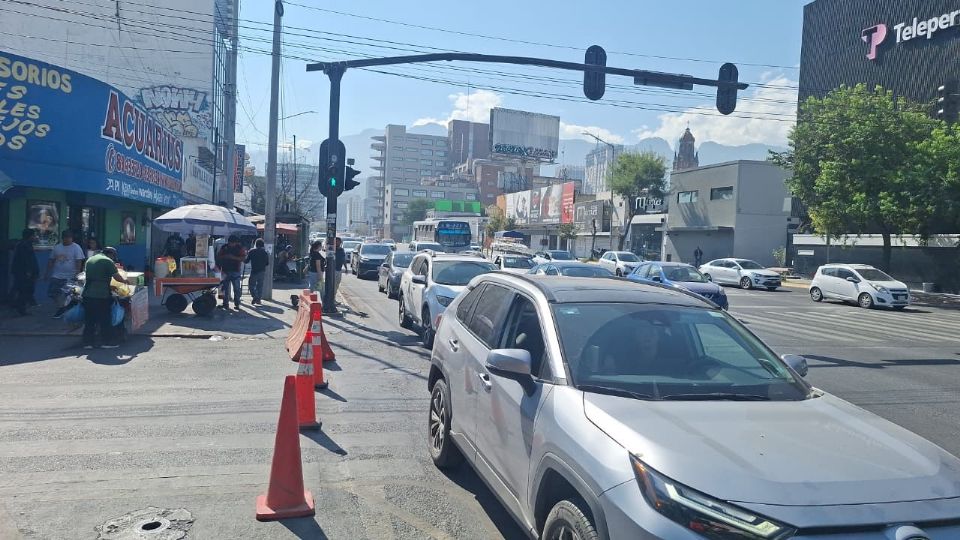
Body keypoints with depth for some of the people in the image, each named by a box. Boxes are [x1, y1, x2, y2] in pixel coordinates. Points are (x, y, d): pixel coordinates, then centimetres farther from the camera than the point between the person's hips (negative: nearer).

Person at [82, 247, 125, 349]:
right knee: (105, 319, 2)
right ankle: (107, 341, 5)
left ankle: (88, 342, 11)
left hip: (87, 294, 6)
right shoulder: (108, 261, -6)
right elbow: (117, 277, -9)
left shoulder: (89, 260, 18)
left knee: (89, 319, 10)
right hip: (101, 295, -6)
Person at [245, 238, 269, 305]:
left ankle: (255, 297, -15)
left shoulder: (252, 251, -5)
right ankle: (259, 299, 12)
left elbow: (247, 260, -2)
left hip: (254, 271, -3)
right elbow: (267, 262, 5)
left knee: (251, 284, 5)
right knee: (260, 285, 13)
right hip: (262, 271, 3)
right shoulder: (265, 252, 2)